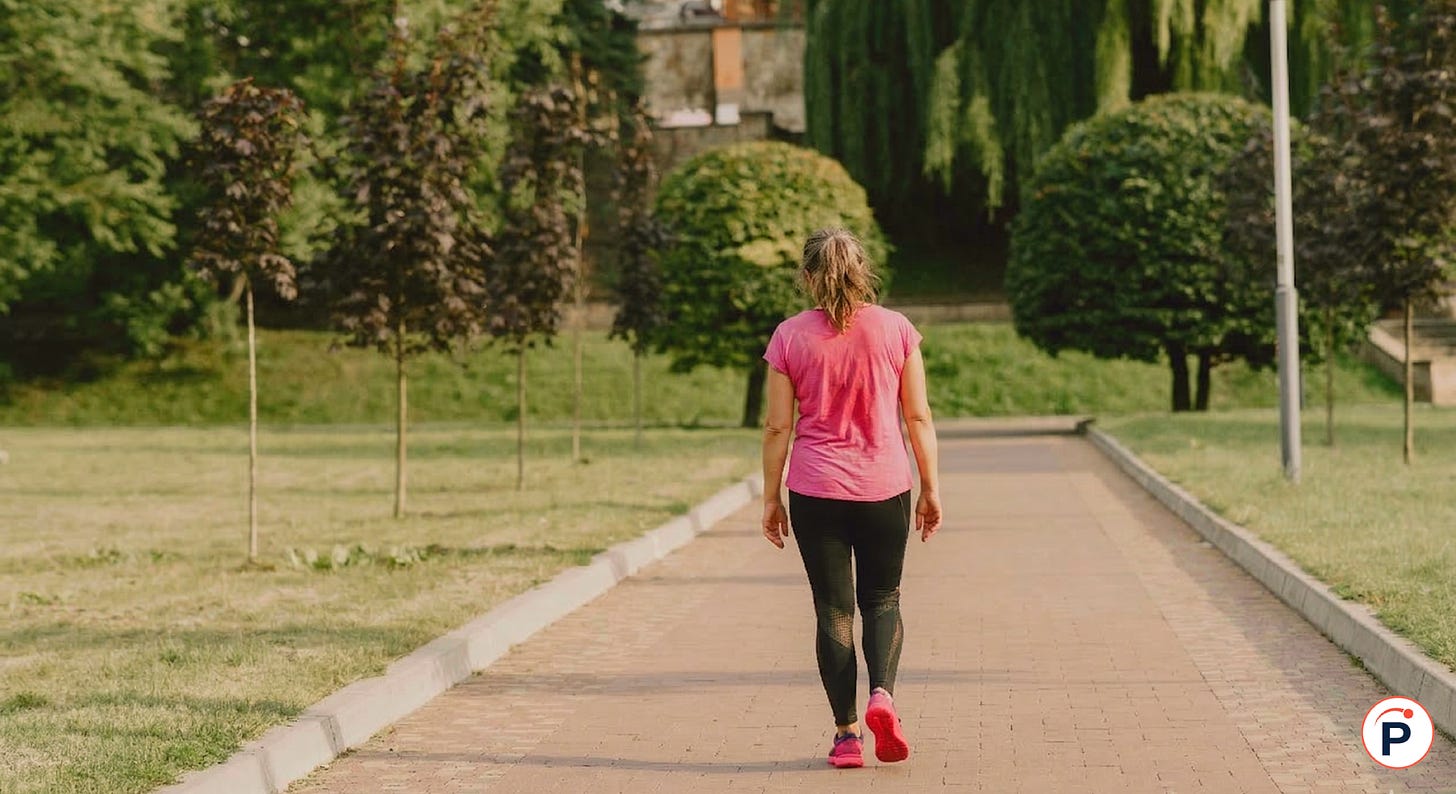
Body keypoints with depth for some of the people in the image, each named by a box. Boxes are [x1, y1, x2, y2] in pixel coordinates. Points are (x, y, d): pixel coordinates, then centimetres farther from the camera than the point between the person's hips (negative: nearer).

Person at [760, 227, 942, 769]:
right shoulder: (895, 329, -1)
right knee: (882, 599, 16)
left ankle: (846, 733, 5)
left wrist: (770, 498, 6)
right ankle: (882, 692, -9)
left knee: (833, 608, 7)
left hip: (816, 489, -1)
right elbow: (918, 417, 1)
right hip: (884, 485, 1)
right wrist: (931, 487, 8)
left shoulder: (790, 336, -3)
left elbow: (778, 426, -2)